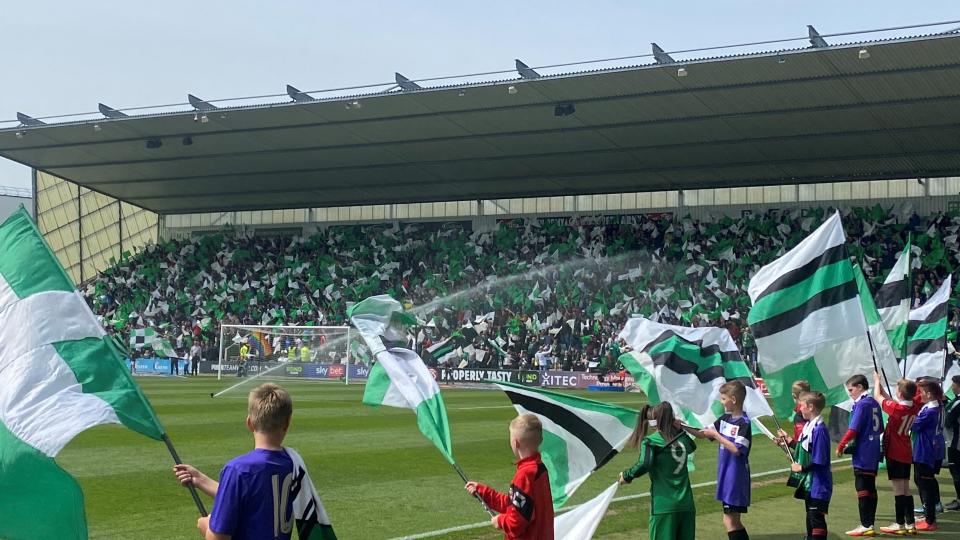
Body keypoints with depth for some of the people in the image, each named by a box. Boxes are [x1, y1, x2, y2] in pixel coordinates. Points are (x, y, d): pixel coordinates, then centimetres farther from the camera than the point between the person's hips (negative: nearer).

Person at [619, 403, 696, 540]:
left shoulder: (650, 441, -5)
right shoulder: (682, 437, 11)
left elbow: (644, 465, -20)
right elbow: (692, 447, 35)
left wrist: (627, 475, -5)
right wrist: (681, 429, 27)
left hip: (664, 506, -5)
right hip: (686, 505, 5)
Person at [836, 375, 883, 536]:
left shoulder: (861, 404, -14)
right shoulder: (874, 403, 11)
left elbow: (853, 429, -19)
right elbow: (880, 429, 18)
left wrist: (841, 447, -11)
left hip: (862, 454, -8)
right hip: (874, 454, 8)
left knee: (862, 489, -4)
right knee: (871, 489, 11)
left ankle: (865, 525, -4)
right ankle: (870, 525, 14)